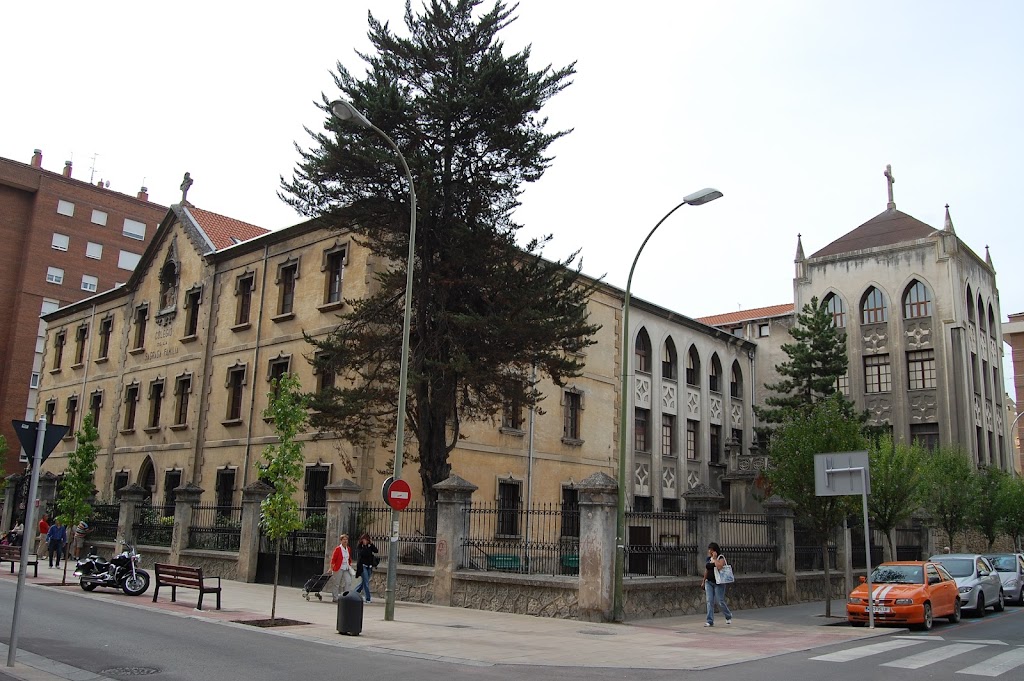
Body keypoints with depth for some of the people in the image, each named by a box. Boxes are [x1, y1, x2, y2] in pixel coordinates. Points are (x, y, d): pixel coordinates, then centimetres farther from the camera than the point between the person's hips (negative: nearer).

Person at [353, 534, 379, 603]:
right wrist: (364, 545, -18)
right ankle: (367, 598, -8)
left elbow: (376, 551, -1)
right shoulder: (359, 546, -4)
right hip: (362, 566, -6)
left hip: (369, 566, 6)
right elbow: (361, 553, -21)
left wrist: (371, 544, -7)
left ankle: (354, 593, 28)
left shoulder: (369, 546, 10)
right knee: (366, 582, -10)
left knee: (363, 582, 12)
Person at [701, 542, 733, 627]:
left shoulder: (721, 558, -8)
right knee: (709, 601, -2)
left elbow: (719, 567, -26)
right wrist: (704, 581, 20)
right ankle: (710, 621, -1)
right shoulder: (708, 559, 11)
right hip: (709, 582, 5)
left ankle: (729, 616, 27)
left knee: (720, 602, 0)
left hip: (718, 583, -5)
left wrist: (715, 558, -20)